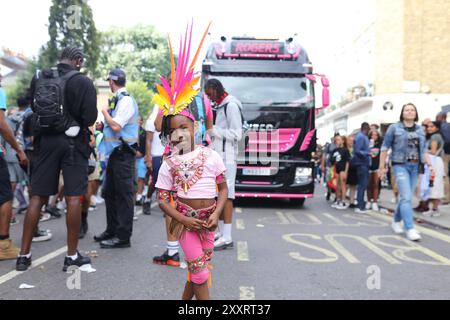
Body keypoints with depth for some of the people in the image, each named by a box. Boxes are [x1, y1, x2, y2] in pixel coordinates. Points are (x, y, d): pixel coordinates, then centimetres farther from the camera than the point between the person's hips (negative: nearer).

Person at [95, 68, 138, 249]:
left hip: (124, 153, -10)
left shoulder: (126, 100, -14)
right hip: (116, 152, 10)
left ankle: (123, 236, 4)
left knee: (124, 194, -4)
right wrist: (104, 124, 9)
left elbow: (116, 126, -21)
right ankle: (112, 231, 28)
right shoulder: (119, 100, 14)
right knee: (109, 192, 16)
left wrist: (105, 112, -7)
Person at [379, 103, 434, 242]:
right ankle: (410, 229, -10)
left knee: (406, 197, 11)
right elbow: (385, 147, 0)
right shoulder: (394, 128, -1)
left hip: (415, 167, 5)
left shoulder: (420, 130, 12)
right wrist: (382, 167, -3)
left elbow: (423, 149, 16)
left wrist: (429, 165, 4)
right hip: (400, 165, -5)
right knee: (407, 197, -13)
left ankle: (396, 222, 29)